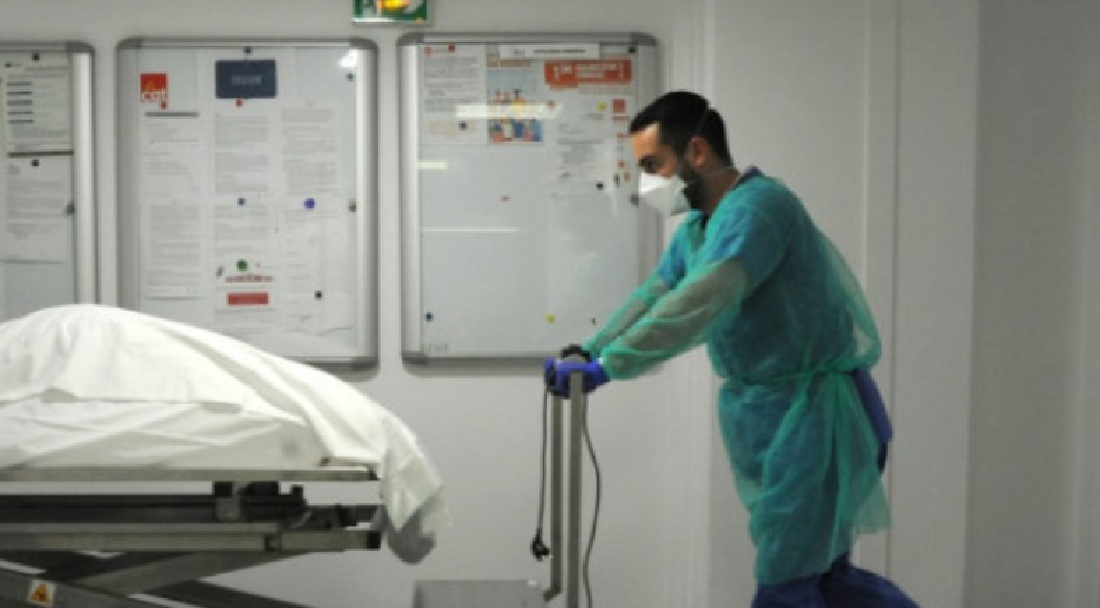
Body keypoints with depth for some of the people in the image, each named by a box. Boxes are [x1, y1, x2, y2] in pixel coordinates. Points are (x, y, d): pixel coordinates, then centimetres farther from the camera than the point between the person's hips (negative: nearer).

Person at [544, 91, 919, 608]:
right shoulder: (697, 228, 11)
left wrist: (605, 366, -29)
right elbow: (652, 298, 16)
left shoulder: (757, 205, -19)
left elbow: (698, 305, -30)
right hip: (767, 412, 9)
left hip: (811, 411, -9)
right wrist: (586, 353, 2)